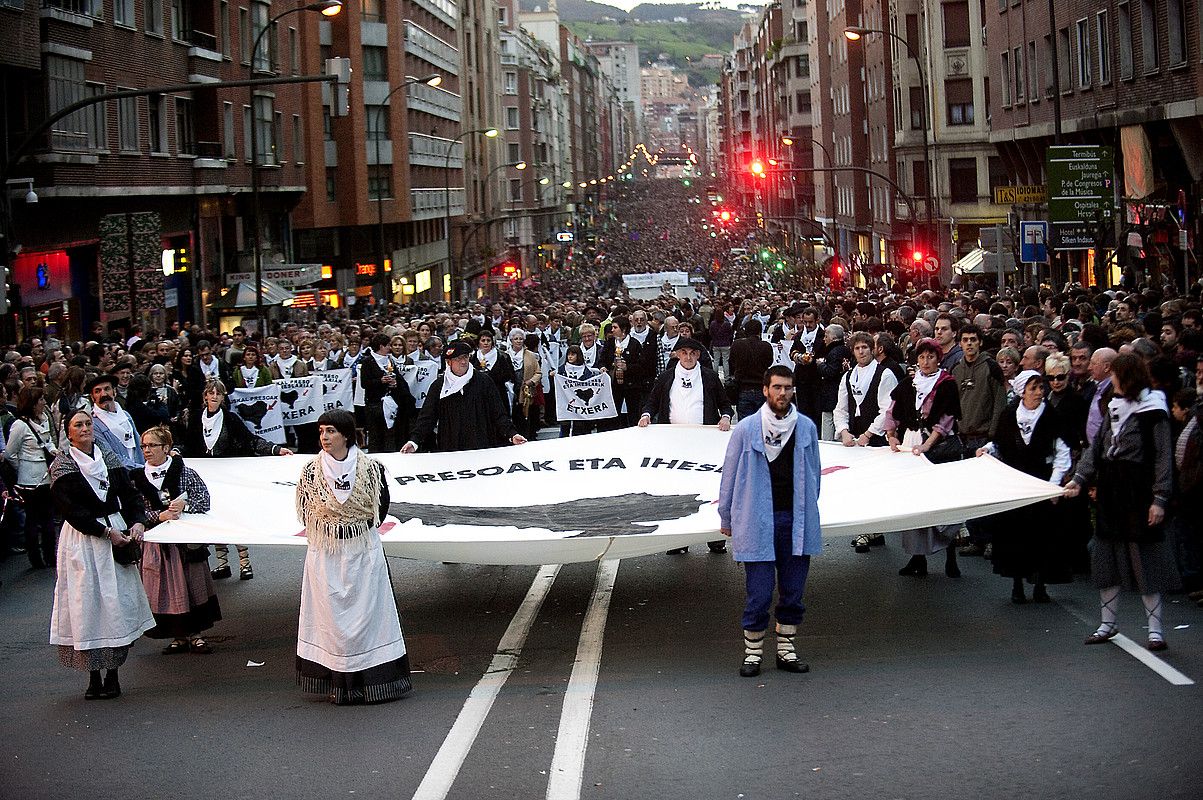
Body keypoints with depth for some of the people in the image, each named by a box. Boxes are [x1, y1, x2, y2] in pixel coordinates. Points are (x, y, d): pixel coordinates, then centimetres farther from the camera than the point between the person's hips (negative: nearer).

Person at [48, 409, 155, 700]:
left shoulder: (109, 459, 11)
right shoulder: (62, 466, -3)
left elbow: (131, 494, 10)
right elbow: (72, 510, -11)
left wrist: (138, 522, -9)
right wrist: (107, 532, -16)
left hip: (119, 534, 4)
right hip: (83, 541, -4)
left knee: (119, 604, 2)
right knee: (89, 604, -4)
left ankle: (113, 675, 8)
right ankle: (94, 679, 0)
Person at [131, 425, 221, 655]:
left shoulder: (185, 473, -3)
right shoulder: (137, 478, 1)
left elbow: (204, 500, -5)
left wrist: (184, 504, -20)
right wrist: (159, 516, -18)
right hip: (157, 542, 1)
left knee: (193, 584, 2)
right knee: (167, 590, 3)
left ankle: (195, 634, 12)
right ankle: (178, 637, 14)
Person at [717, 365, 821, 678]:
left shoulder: (806, 427, 4)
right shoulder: (747, 429, -3)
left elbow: (813, 473, 14)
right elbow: (730, 474, 5)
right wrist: (726, 518, 10)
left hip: (796, 520, 3)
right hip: (758, 520, -3)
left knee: (793, 591, 9)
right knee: (759, 592, -2)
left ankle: (786, 648, 21)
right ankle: (753, 651, 12)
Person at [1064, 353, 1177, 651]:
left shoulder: (1152, 410, -10)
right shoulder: (1114, 407, 11)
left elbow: (1163, 457, -12)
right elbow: (1097, 447, 10)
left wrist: (1159, 499, -16)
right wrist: (1079, 479, -1)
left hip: (1138, 493, -8)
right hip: (1109, 493, 8)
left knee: (1144, 558, -4)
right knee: (1107, 557, 12)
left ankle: (1155, 629, 2)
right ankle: (1107, 623, 23)